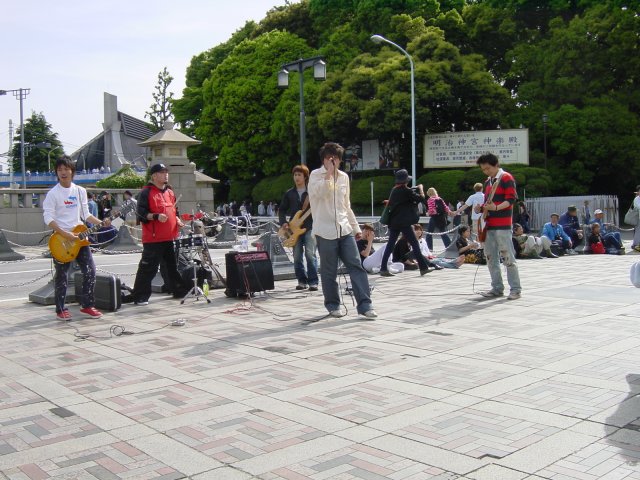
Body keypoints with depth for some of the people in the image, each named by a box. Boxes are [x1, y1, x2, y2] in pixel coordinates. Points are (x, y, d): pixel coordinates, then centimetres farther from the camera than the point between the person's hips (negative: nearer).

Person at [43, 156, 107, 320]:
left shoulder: (80, 191, 8)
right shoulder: (53, 193, -7)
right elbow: (48, 218, -12)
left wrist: (101, 222, -2)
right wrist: (65, 234, -21)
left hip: (79, 236, 4)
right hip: (61, 238, -4)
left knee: (90, 271, 0)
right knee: (61, 275, 3)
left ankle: (87, 305, 11)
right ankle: (61, 309, 13)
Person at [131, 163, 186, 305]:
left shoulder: (170, 192, 17)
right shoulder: (146, 192, -6)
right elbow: (141, 212, -13)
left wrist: (178, 220, 9)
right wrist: (156, 216, -26)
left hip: (170, 237, 7)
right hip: (153, 239, -7)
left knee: (174, 266, 16)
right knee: (148, 268, -6)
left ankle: (178, 291, 28)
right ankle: (140, 297, 0)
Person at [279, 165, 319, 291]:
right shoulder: (289, 193, 13)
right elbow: (282, 210, 15)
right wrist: (283, 222, 1)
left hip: (309, 227, -3)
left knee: (310, 254, -12)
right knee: (297, 256, 3)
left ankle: (313, 282, -7)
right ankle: (302, 281, 14)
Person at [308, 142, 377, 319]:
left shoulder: (344, 177, 14)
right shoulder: (316, 175, 0)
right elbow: (315, 193, -22)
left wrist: (356, 227, 20)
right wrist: (328, 174, -25)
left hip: (345, 229, 4)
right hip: (325, 231, -4)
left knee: (356, 266, -3)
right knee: (329, 271, 3)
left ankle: (365, 305, -2)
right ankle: (333, 305, 18)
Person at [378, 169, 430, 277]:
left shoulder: (394, 190, 11)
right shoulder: (406, 191, -11)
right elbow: (421, 198, -11)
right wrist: (420, 188, 10)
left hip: (394, 222, 7)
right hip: (404, 222, -7)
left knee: (390, 244, 7)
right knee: (415, 244, 0)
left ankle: (383, 268, 4)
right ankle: (423, 267, 3)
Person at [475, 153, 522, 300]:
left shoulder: (506, 178, -6)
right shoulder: (487, 182, 19)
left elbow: (511, 199, -15)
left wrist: (496, 207, -29)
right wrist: (482, 208, 5)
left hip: (502, 225, -9)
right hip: (489, 225, 9)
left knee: (507, 257, -8)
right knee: (491, 257, 9)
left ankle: (516, 289, -3)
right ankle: (497, 288, 16)